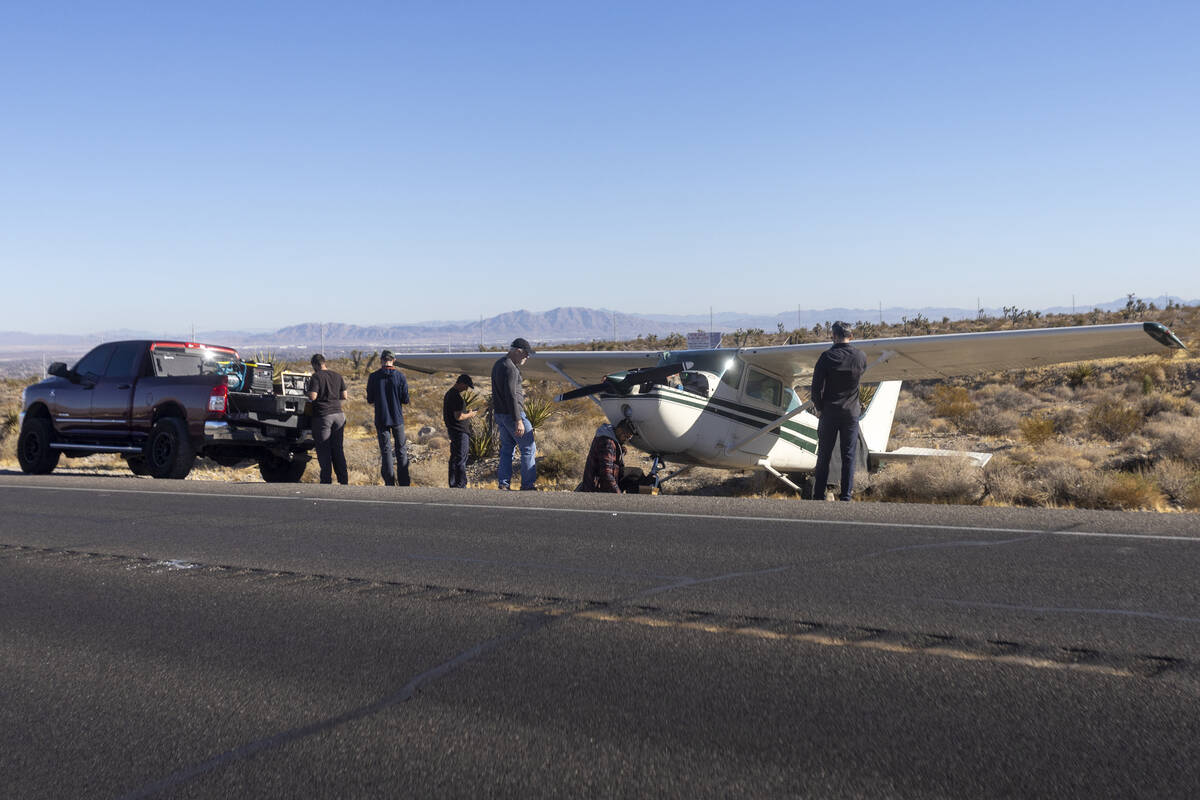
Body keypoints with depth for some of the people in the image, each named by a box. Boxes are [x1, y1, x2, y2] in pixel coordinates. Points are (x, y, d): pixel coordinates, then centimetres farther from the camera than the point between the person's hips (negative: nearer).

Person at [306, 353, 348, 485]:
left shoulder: (316, 377, -9)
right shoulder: (337, 376, 9)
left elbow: (312, 396, -16)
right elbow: (344, 396, 10)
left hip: (323, 416, -5)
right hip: (338, 414, 5)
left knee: (324, 450, 2)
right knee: (338, 449, 12)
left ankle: (326, 480, 3)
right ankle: (343, 480, 11)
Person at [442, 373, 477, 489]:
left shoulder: (449, 393, 13)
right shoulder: (456, 397, -19)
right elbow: (458, 416, -23)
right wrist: (469, 415, -7)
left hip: (452, 430, 10)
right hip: (460, 431, -10)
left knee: (454, 457, 14)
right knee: (461, 459, -7)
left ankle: (453, 484, 19)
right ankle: (461, 485, -6)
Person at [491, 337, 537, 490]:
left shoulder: (498, 364, 14)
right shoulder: (510, 368, -18)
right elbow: (511, 396, -23)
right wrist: (518, 421, -23)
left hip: (500, 414, 10)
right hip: (512, 414, -10)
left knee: (506, 449, 13)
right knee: (529, 448, -2)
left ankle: (503, 484, 12)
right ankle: (528, 485, -2)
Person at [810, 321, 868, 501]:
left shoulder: (827, 356, -11)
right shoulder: (861, 356, -2)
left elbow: (816, 385, -10)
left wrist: (819, 407, 3)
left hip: (829, 412, -1)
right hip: (851, 412, 2)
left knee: (824, 455, 7)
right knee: (849, 456, 7)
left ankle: (818, 494, 10)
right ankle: (846, 495, 6)